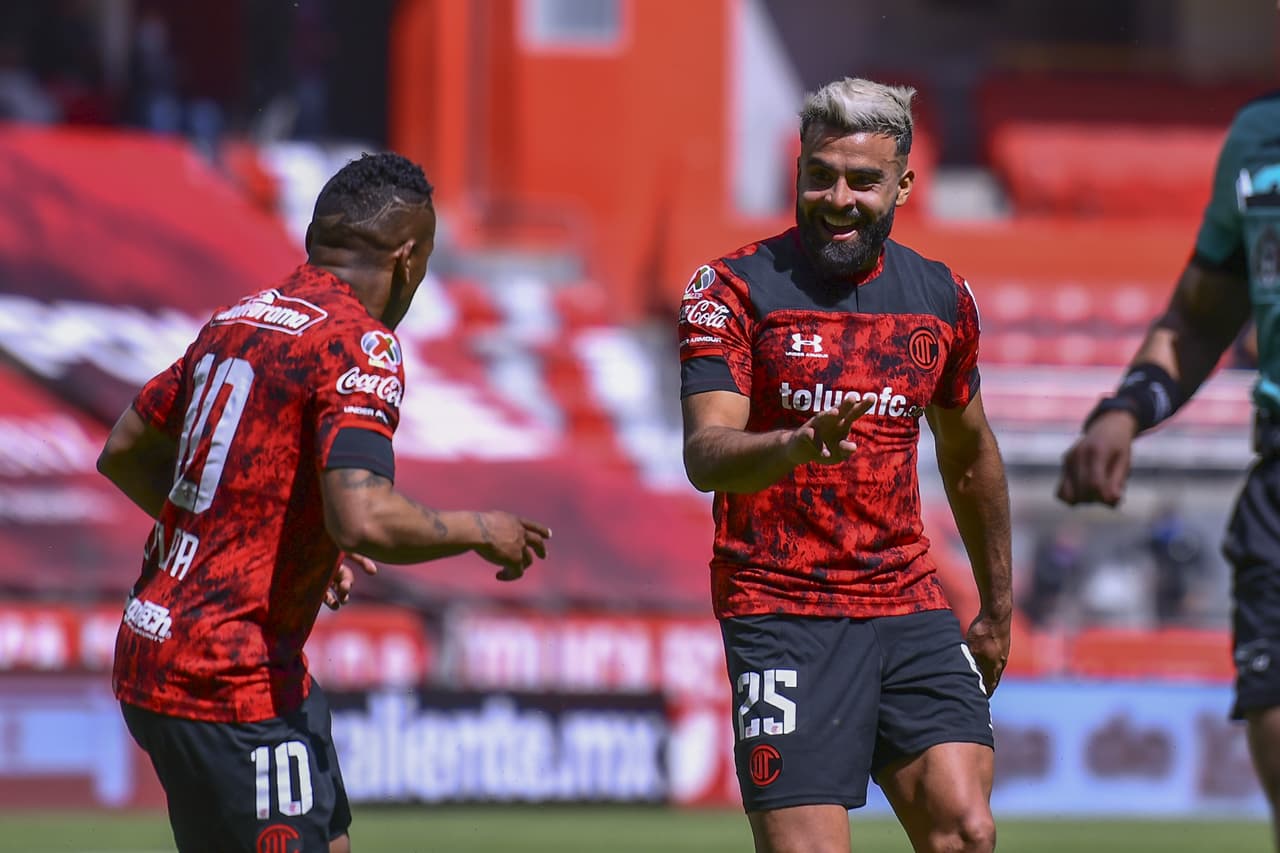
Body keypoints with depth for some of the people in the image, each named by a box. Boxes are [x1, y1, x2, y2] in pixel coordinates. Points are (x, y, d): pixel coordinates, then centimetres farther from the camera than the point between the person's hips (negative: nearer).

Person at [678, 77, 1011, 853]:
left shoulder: (943, 297, 9)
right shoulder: (735, 289, -4)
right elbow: (705, 456, -16)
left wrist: (998, 607, 30)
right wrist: (796, 447, -37)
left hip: (910, 607, 4)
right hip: (782, 609, -4)